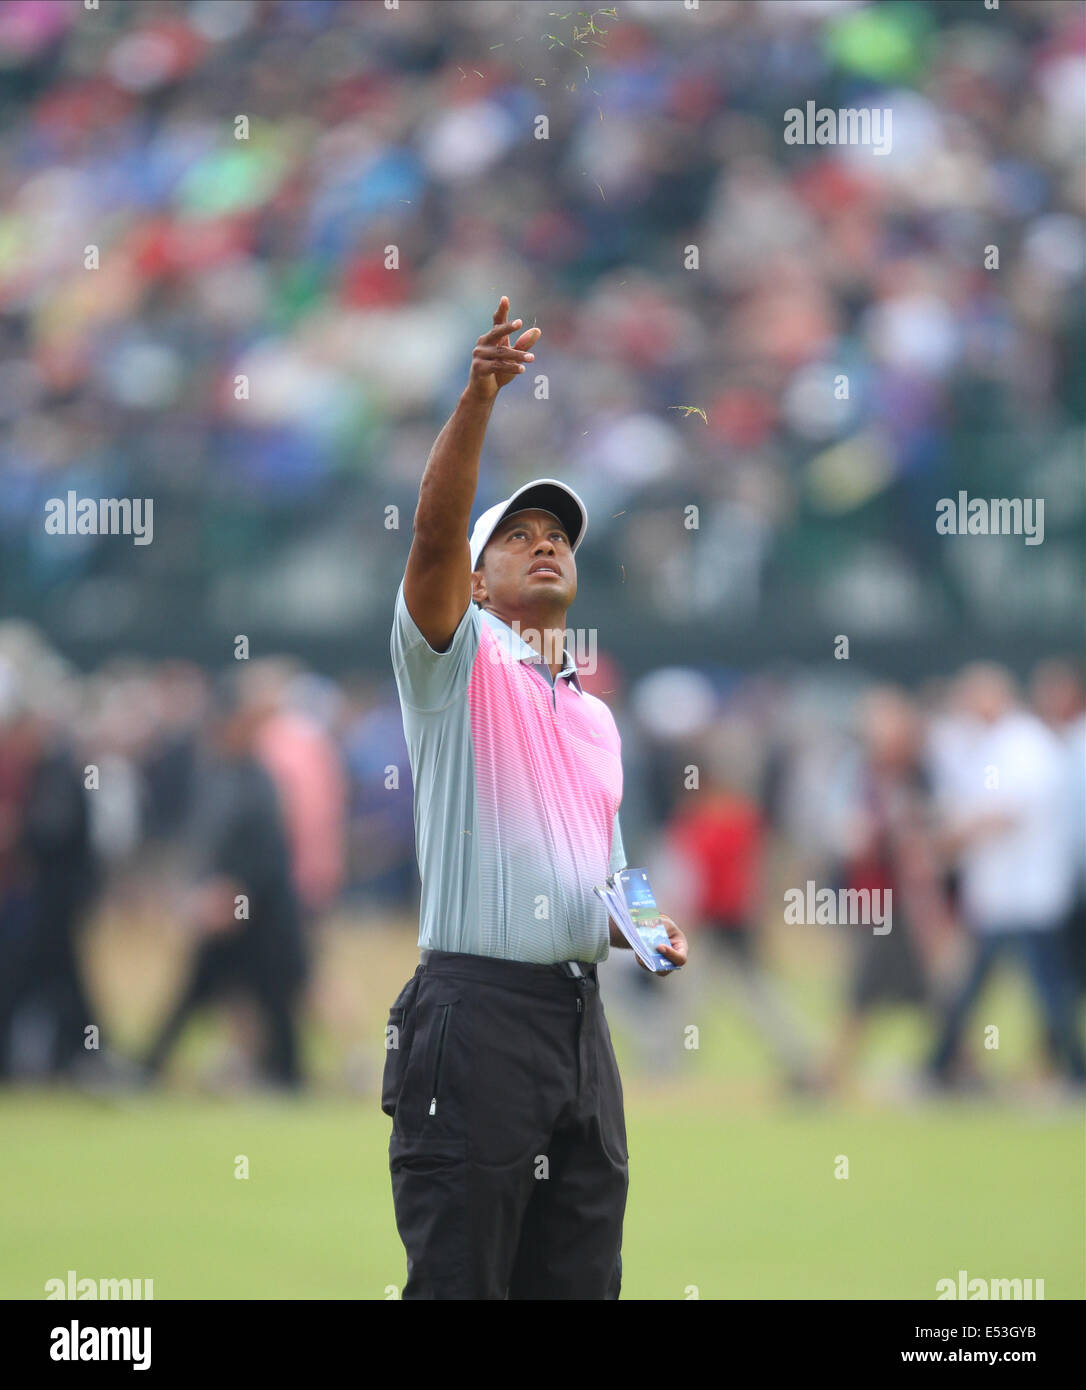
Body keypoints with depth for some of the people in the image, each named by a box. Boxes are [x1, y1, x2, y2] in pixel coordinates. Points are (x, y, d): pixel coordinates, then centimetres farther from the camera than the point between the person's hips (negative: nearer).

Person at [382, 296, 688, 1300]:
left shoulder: (597, 719, 22)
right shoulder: (457, 663, 4)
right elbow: (435, 532, -15)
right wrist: (479, 397, -28)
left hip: (579, 1017, 6)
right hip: (475, 1010, -6)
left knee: (581, 1282, 5)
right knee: (459, 1280, -9)